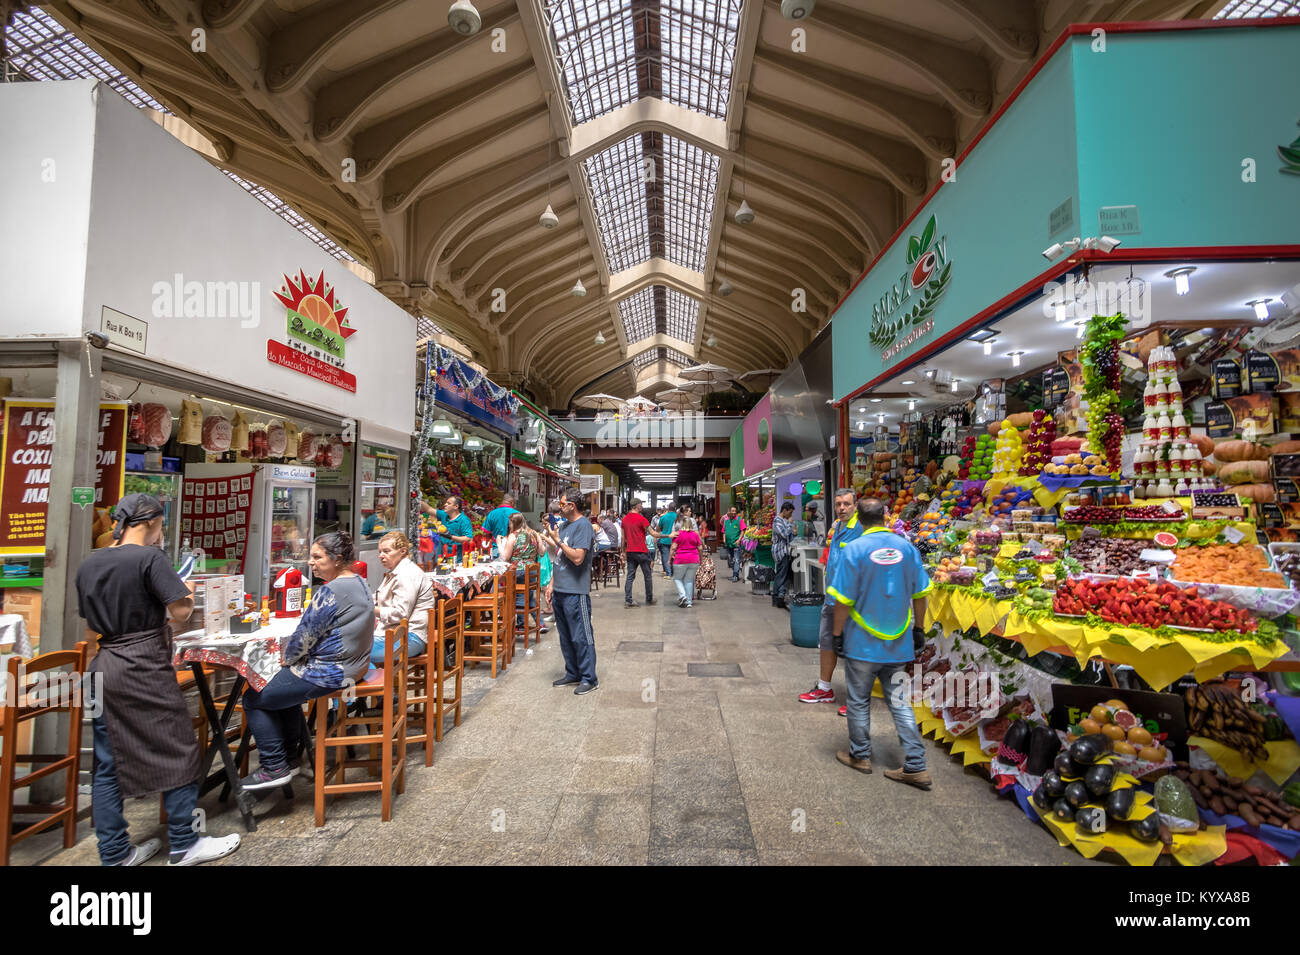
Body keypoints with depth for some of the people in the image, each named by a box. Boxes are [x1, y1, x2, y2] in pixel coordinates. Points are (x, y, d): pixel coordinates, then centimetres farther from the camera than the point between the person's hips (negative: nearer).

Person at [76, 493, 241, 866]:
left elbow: (91, 628, 15)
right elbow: (180, 614, -16)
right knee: (177, 754, 4)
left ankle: (114, 853, 23)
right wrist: (185, 598, 4)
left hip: (103, 669, 8)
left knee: (107, 763, 13)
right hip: (144, 670, -8)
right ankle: (184, 845, 13)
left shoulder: (88, 564, 9)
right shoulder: (150, 557, -14)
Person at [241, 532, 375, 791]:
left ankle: (275, 767, 13)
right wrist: (291, 655, 12)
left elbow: (305, 636, -19)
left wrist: (287, 657, 1)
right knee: (283, 684, 30)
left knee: (254, 698, 6)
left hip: (329, 674, -10)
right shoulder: (360, 583, 7)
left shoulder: (330, 591, -24)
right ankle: (290, 749, 37)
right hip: (352, 666, 10)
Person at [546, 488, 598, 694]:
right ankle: (572, 673, 29)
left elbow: (577, 558, -23)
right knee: (565, 637, 16)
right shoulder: (565, 525, 15)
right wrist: (552, 584, 16)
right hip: (561, 591, 9)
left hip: (576, 592, -9)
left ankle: (588, 678, 9)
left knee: (581, 637, -1)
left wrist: (557, 541, -15)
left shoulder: (583, 525, -13)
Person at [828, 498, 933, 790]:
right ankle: (915, 767, 16)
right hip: (898, 644, 4)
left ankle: (860, 755, 28)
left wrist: (837, 633, -2)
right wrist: (918, 628, 16)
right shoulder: (907, 548, -3)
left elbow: (844, 600, -14)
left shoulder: (854, 550, -14)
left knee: (858, 701, 13)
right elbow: (920, 595, 4)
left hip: (862, 643, -4)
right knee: (900, 702, 14)